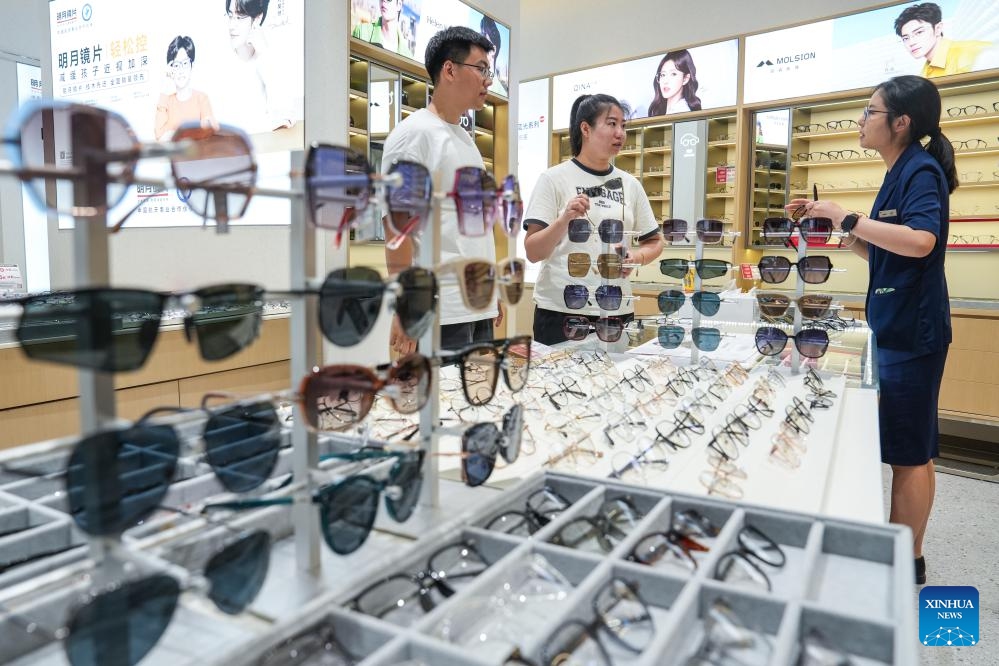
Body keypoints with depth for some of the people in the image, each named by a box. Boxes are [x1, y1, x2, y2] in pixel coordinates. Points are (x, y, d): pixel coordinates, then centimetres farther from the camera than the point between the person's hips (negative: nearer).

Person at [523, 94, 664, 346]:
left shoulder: (630, 184, 9)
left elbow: (654, 241, 16)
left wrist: (637, 256, -5)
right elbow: (533, 252, -8)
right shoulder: (553, 179, -4)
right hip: (561, 311, -4)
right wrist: (565, 220, -24)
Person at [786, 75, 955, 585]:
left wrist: (848, 217, -23)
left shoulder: (922, 170, -12)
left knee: (909, 451, 0)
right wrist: (838, 228, 8)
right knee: (910, 447, 16)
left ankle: (907, 564, 14)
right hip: (896, 327, 10)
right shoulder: (900, 174, 15)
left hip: (912, 329, -10)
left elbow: (920, 241, -29)